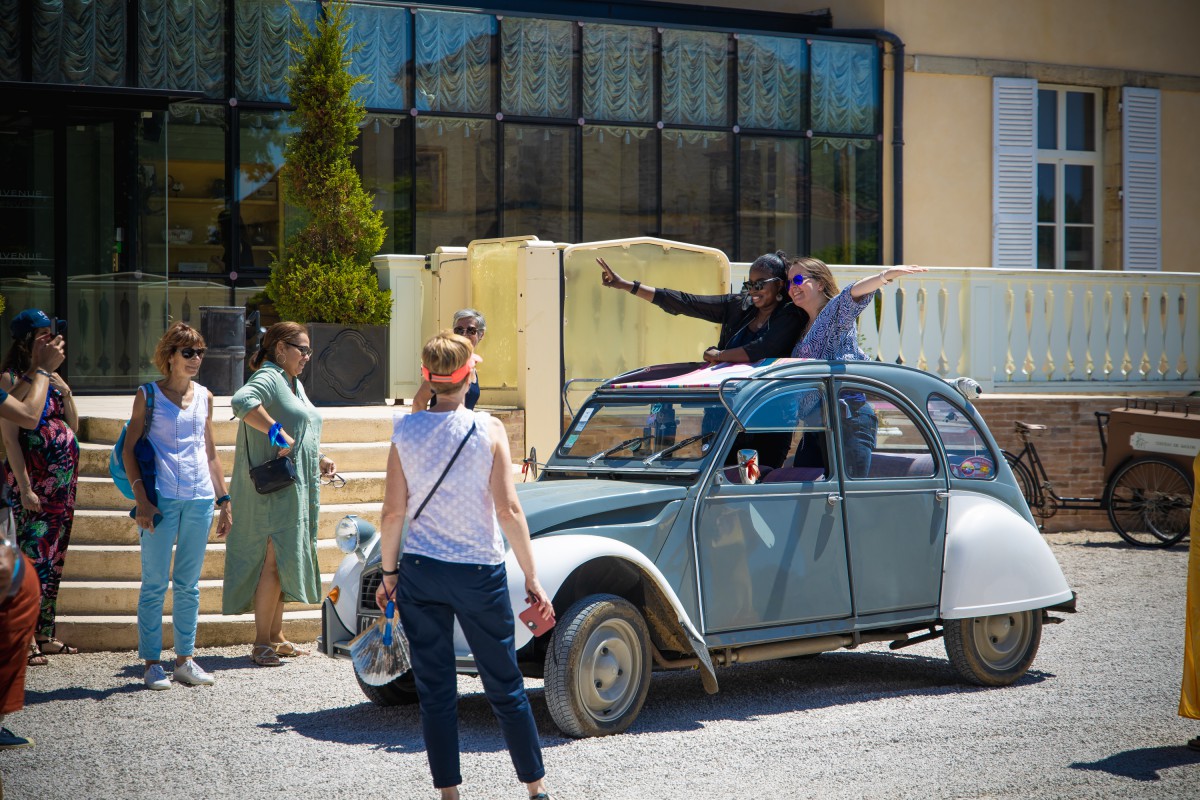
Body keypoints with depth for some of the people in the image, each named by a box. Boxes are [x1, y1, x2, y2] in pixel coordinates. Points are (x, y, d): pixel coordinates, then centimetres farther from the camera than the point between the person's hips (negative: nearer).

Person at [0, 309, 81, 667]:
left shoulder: (51, 378, 13)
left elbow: (73, 427, 14)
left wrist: (65, 392, 0)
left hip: (63, 480, 8)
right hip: (32, 481, -8)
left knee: (53, 560, 10)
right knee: (33, 558, -9)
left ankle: (45, 636, 17)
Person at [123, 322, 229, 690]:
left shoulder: (204, 397, 13)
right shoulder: (148, 395, 1)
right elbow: (129, 450, -1)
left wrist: (223, 499, 15)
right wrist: (141, 499, -11)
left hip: (200, 499, 4)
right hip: (161, 500, -4)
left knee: (189, 584, 8)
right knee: (155, 584, -2)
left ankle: (185, 659, 14)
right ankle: (152, 663, 3)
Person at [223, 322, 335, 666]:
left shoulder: (294, 384, 21)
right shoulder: (268, 377, -10)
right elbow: (242, 401, -32)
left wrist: (319, 459, 14)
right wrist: (278, 432, -30)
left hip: (297, 489, 10)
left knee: (283, 561, 13)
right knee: (274, 559, -11)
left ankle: (276, 637, 20)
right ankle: (261, 643, -8)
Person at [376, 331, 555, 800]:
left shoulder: (405, 431, -3)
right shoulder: (488, 429, -7)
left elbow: (393, 512, -2)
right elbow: (508, 510, -10)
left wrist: (388, 573, 10)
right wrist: (532, 579, -4)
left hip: (419, 572, 2)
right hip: (479, 572, -1)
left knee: (434, 691, 8)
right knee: (504, 687, 9)